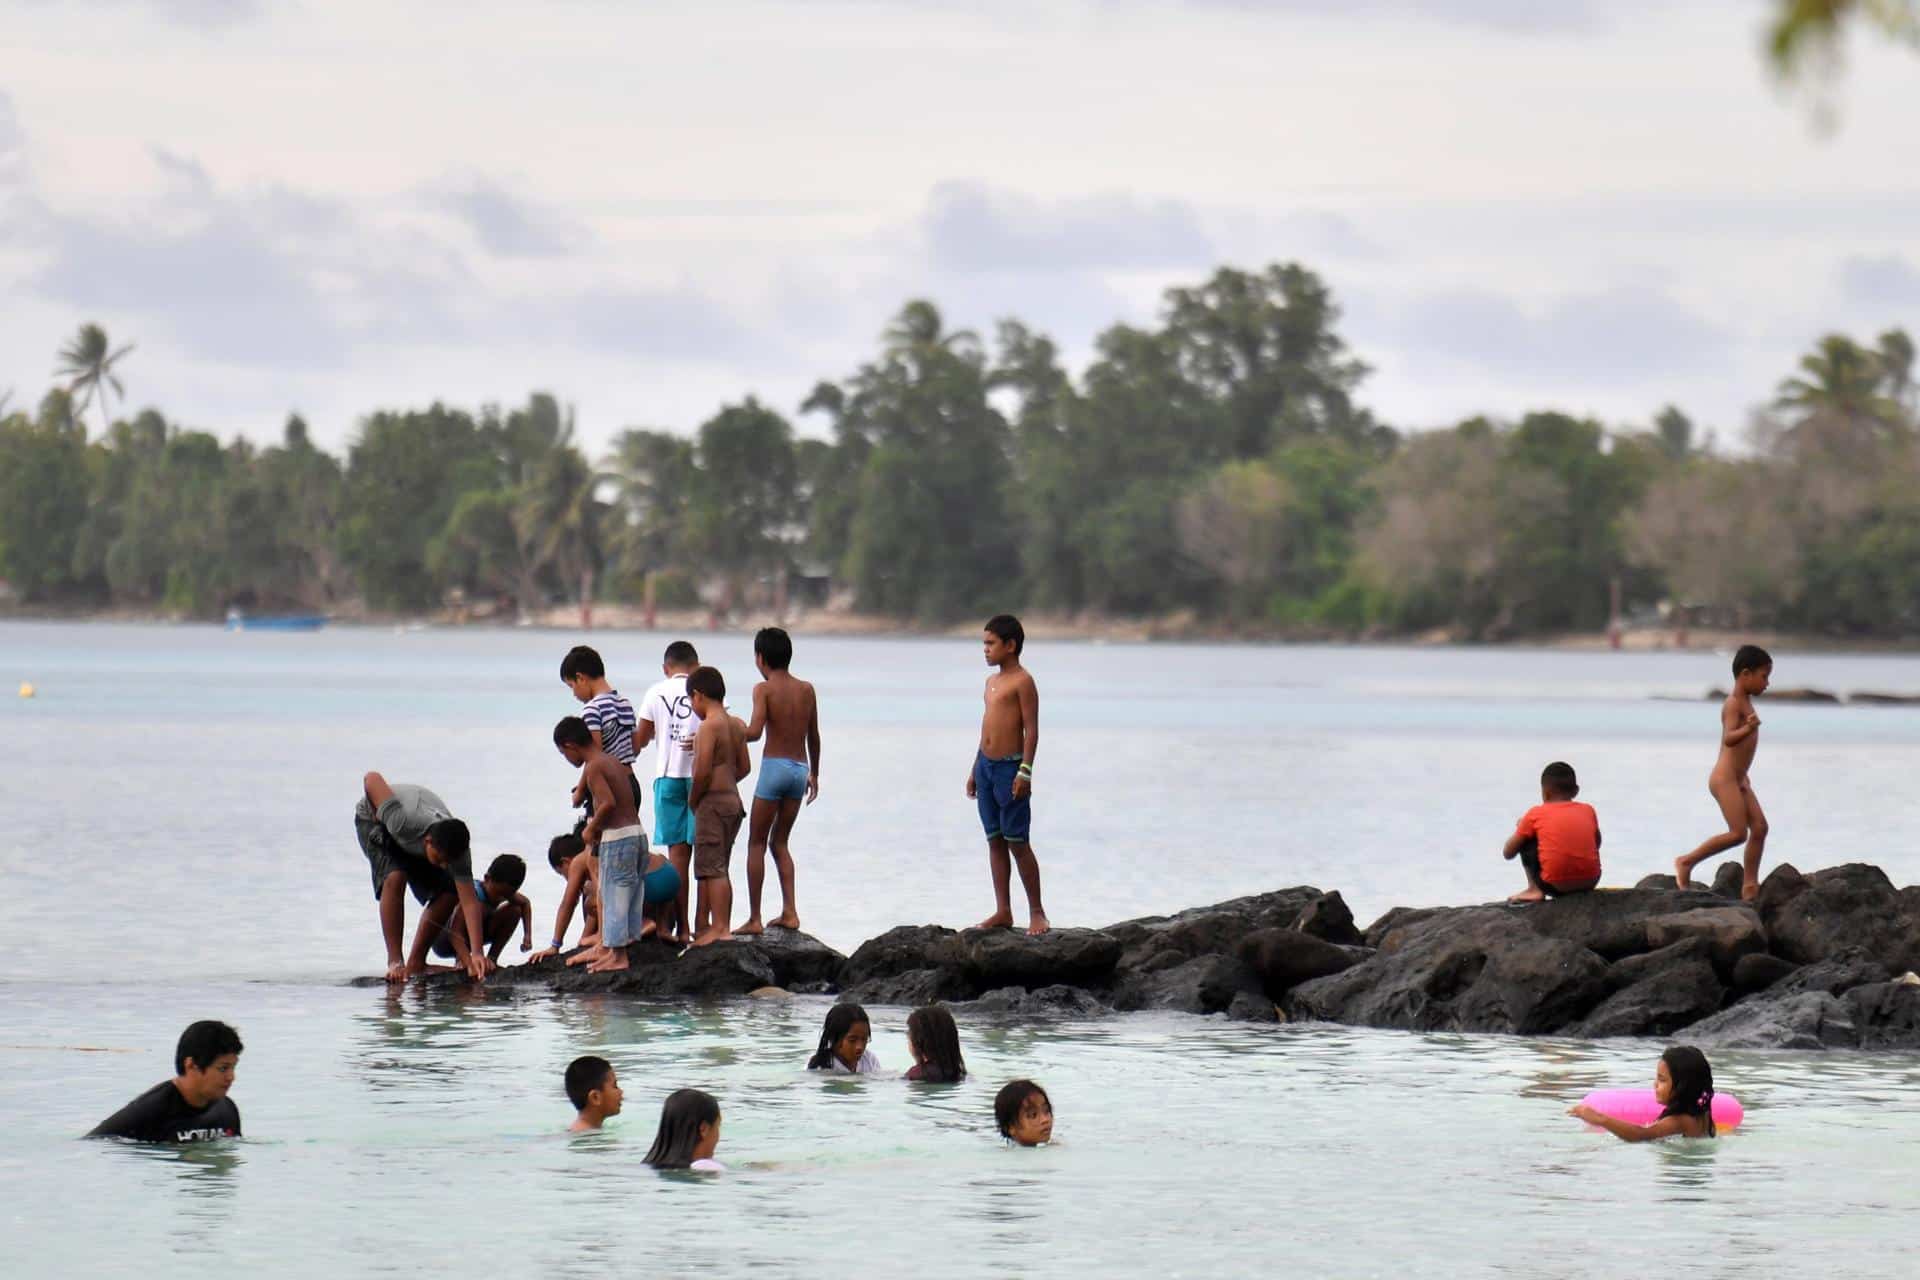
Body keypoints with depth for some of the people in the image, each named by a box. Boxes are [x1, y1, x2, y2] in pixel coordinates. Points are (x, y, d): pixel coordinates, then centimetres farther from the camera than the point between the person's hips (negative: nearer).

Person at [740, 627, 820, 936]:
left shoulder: (764, 689, -7)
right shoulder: (806, 690, 10)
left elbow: (755, 732, -20)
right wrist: (814, 773, 28)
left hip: (774, 767, -5)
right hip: (800, 769, 5)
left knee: (757, 843, 3)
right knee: (779, 841, 17)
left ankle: (754, 918, -1)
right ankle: (789, 912, 8)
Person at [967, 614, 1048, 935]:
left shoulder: (1022, 681, -10)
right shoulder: (991, 681, 16)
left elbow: (1031, 729, -14)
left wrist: (1025, 772, -20)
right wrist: (975, 769, 20)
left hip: (1009, 766, -8)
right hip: (985, 765, 9)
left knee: (1017, 842, -6)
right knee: (995, 840, 9)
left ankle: (1036, 912, -1)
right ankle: (1003, 912, 12)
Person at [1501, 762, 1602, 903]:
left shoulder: (1536, 814, 4)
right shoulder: (1588, 811, 13)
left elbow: (1508, 853, 11)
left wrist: (1519, 828, 31)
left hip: (1555, 885, -3)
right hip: (1589, 881, 4)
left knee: (1526, 841, 18)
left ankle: (1534, 890, 10)